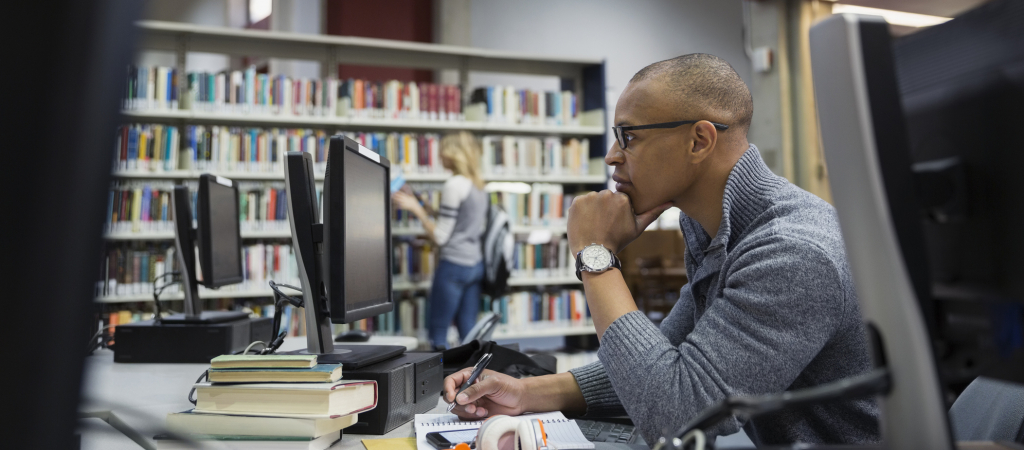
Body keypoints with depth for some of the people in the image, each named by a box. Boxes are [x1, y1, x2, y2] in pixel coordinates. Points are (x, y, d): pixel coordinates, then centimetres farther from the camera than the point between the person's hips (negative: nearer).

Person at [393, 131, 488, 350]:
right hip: (476, 264, 8)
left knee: (437, 332, 2)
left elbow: (440, 237, -14)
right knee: (467, 331, 11)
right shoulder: (478, 186, 11)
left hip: (453, 265, -8)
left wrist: (416, 208, -7)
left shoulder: (454, 185, -14)